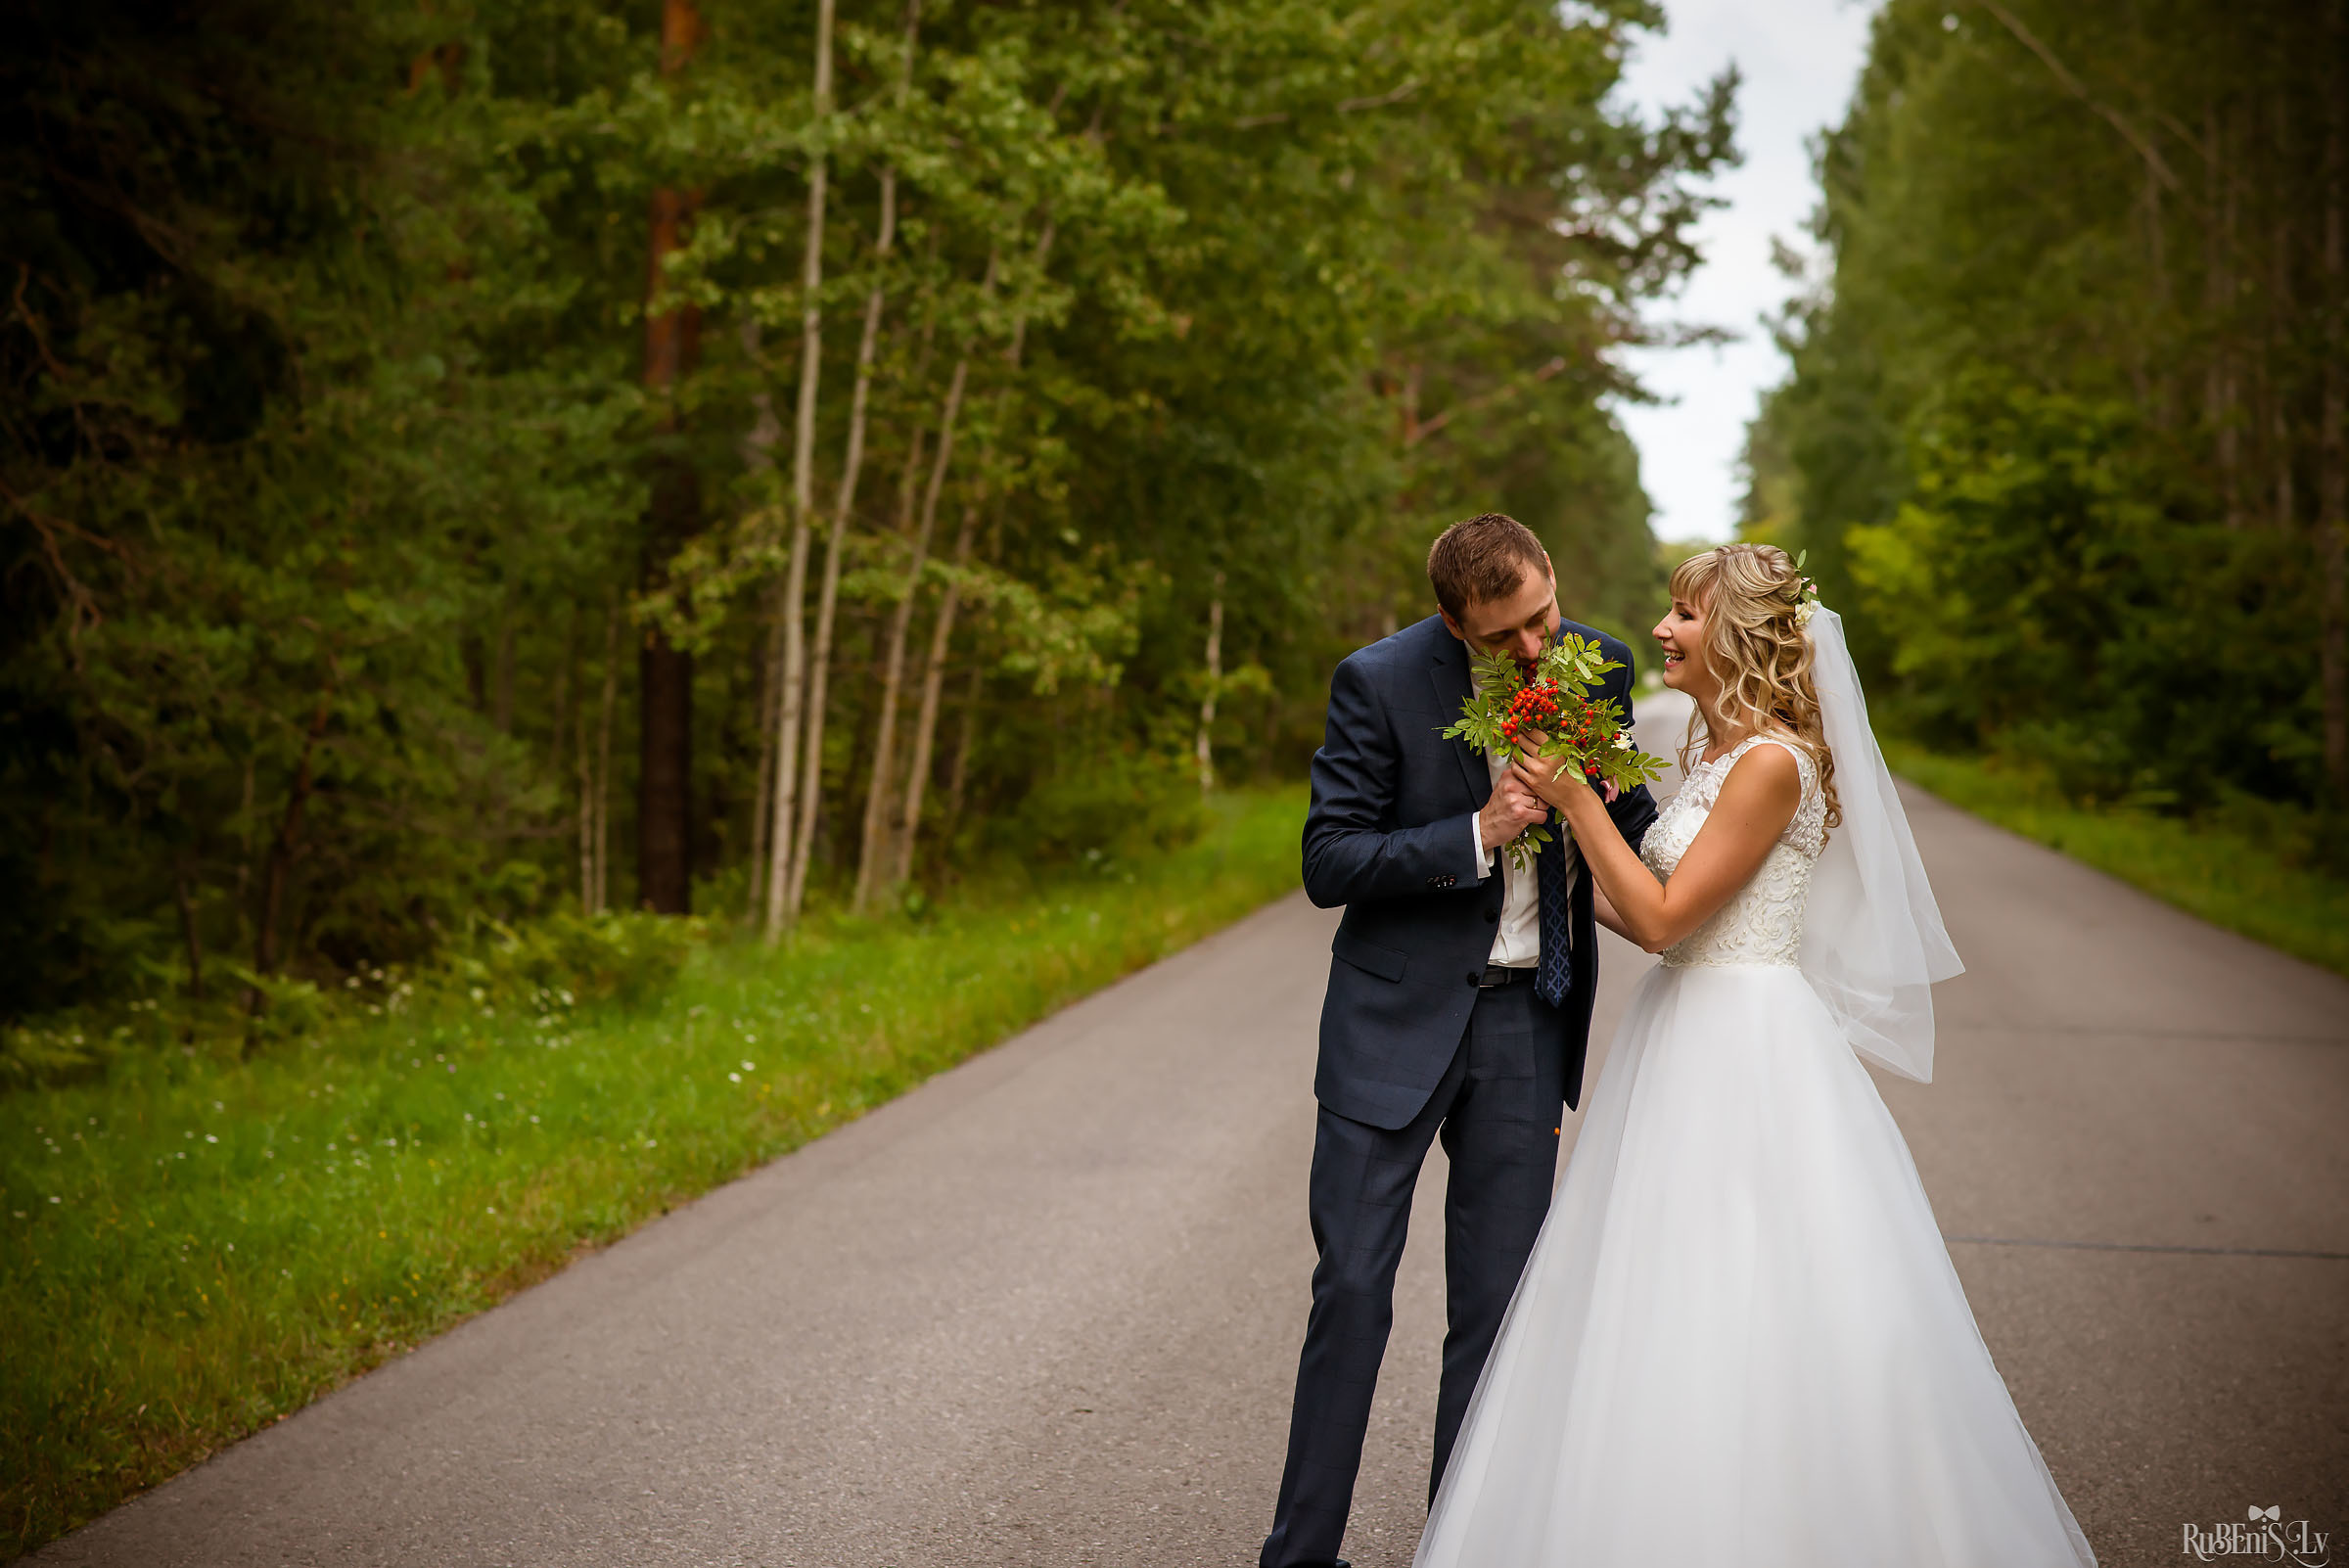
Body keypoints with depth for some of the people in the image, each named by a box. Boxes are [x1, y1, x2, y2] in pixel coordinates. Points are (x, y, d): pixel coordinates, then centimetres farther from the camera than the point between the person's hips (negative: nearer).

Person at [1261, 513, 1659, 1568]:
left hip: (1529, 1020, 3)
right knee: (1353, 1290, 1)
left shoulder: (1599, 663, 0)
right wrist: (1477, 835, -24)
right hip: (1398, 1016, -3)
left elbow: (1629, 812, 14)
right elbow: (1327, 864, -13)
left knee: (1496, 1303, 7)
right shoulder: (1380, 681, -13)